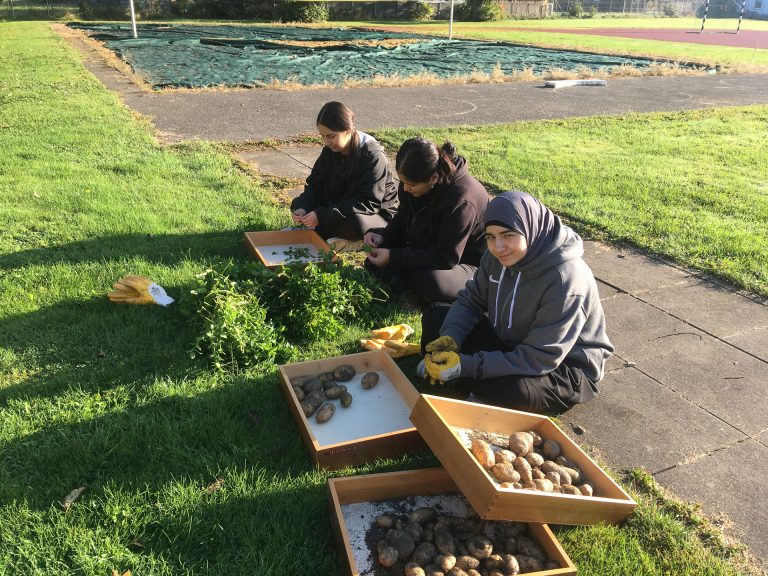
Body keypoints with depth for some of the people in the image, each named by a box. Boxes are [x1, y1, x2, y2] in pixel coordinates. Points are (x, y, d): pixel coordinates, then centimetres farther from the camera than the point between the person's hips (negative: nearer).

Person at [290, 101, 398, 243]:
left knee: (356, 223, -39)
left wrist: (322, 215, -36)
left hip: (377, 214, -6)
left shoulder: (374, 157, -24)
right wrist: (301, 207, -22)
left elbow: (367, 203, -29)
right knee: (299, 204, -4)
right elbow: (314, 185, 1)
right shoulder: (330, 151, -3)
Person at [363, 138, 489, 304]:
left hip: (467, 264, -7)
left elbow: (447, 258, -29)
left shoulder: (461, 201, -32)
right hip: (427, 252, 7)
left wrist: (393, 257, -28)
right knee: (375, 260, -1)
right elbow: (402, 223, 7)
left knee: (430, 281, -37)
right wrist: (381, 236, -15)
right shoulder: (413, 183, -10)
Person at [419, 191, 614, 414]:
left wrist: (467, 366, -36)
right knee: (435, 316, -1)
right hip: (509, 344, 6)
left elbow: (540, 359, -32)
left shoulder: (566, 279, -32)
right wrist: (449, 339, -22)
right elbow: (470, 300, -1)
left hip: (565, 367, -6)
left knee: (511, 390, -38)